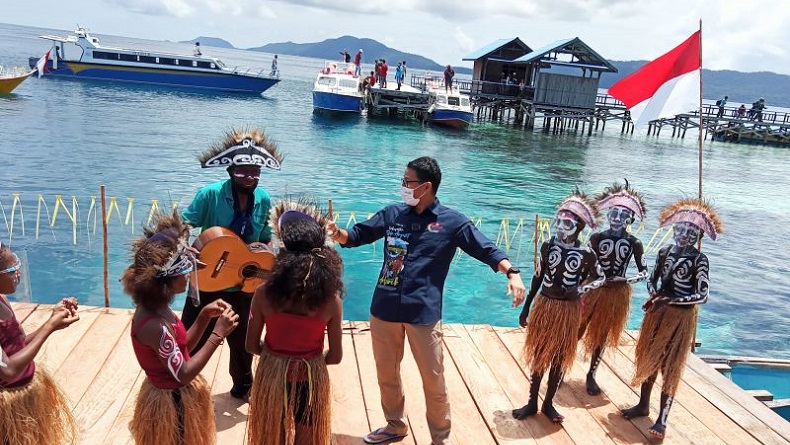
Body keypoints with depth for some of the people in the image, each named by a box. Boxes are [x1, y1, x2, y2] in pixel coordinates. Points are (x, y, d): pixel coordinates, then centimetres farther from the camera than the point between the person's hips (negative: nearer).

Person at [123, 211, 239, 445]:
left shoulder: (158, 310, -3)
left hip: (175, 396, 9)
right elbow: (183, 373, -27)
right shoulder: (154, 324, -31)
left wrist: (204, 316, -4)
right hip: (171, 402, -9)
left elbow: (181, 347, 8)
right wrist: (218, 334, -28)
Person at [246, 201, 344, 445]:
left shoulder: (265, 294, -17)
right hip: (310, 381, 0)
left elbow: (252, 346, -6)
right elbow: (335, 356, -8)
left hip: (272, 378, 1)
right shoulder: (331, 300, -17)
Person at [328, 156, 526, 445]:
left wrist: (512, 272, -24)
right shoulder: (393, 213, 6)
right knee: (386, 374, 19)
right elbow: (357, 235, 12)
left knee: (433, 381, 7)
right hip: (384, 309, 4)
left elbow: (487, 250, -7)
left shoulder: (452, 222, -4)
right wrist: (337, 233, -10)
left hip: (423, 312, -4)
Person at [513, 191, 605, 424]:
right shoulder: (548, 245, -6)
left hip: (569, 309, -1)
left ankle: (548, 403, 28)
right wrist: (526, 308, 5)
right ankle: (532, 402, 24)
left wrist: (581, 288, -14)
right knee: (538, 354, 10)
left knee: (559, 357, 11)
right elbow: (538, 276, 2)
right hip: (545, 305, 1)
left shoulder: (586, 253, -11)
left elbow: (601, 278, 4)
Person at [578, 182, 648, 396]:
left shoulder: (634, 243, -6)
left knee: (603, 334, 14)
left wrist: (628, 280, -19)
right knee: (578, 330, 3)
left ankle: (591, 375, 28)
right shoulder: (597, 237, -9)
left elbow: (644, 271, -2)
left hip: (618, 293, 2)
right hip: (594, 288, -1)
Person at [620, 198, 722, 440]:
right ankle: (643, 405, 29)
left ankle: (662, 418, 6)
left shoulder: (699, 259, -12)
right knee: (648, 358, 13)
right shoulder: (664, 252, 2)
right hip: (657, 311, 5)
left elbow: (702, 295, -17)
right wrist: (654, 296, -9)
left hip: (681, 316, -5)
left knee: (671, 365, -1)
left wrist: (669, 300, -22)